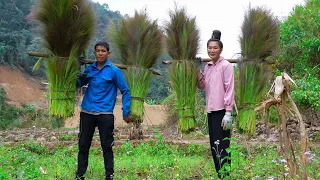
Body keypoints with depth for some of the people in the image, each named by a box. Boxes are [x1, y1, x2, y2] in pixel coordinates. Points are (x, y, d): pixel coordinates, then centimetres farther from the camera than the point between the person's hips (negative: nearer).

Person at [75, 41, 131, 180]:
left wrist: (126, 112, -7)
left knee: (107, 147, 3)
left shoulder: (114, 71, -5)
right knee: (83, 145, 10)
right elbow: (79, 84, 16)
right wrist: (80, 76, -7)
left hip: (105, 114, -4)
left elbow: (125, 91, -2)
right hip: (87, 112, 4)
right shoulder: (90, 69, 7)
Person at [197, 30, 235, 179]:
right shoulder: (207, 67, 13)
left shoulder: (226, 66, -7)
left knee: (221, 146, -8)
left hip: (222, 111, -7)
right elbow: (202, 86, 17)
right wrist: (198, 73, 1)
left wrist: (228, 112, -16)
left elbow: (229, 89, -11)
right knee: (214, 146, 10)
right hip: (211, 110, 7)